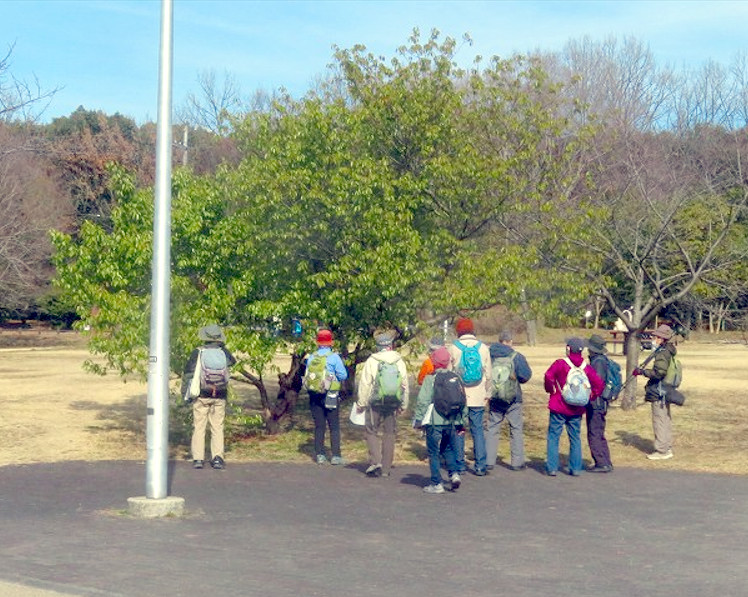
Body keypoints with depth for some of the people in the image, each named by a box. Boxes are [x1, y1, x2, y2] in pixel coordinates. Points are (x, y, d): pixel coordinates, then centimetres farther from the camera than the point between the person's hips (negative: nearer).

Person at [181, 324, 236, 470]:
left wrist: (185, 392, 7)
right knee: (217, 428, 7)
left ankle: (198, 458, 1)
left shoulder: (198, 352, -4)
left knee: (199, 427, 5)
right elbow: (232, 361, 24)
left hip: (201, 395, -1)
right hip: (219, 397, 2)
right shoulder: (224, 352, 2)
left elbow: (188, 374, -3)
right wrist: (222, 347, 23)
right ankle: (217, 457, -3)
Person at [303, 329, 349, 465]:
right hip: (330, 396, -4)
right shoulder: (334, 357, -10)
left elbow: (307, 375, 8)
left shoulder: (311, 357, 2)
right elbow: (343, 375, -8)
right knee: (334, 426, 2)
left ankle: (320, 455, 9)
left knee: (319, 426, 9)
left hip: (314, 396, 4)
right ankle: (335, 456, -1)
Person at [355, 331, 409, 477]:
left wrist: (361, 404, 4)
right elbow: (405, 385, 11)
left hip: (375, 403, -3)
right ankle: (386, 468, 12)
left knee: (371, 431, 7)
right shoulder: (399, 362, 4)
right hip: (393, 404, 3)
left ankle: (375, 461, -8)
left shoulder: (372, 361, -7)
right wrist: (403, 405, 22)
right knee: (390, 434, 9)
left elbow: (364, 384, -5)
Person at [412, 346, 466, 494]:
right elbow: (463, 401, 13)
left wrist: (418, 420, -2)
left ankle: (436, 484, 3)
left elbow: (422, 402, -10)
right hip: (452, 421, 5)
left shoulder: (430, 379, -8)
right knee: (449, 449, 21)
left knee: (434, 453, 3)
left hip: (435, 422, -5)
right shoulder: (455, 378, 8)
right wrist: (462, 423, 19)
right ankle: (454, 473, 4)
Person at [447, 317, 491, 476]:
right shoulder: (483, 348, 3)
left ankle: (459, 464, 9)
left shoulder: (453, 348, -3)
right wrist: (487, 394, 18)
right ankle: (480, 466, 3)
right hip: (478, 398, 2)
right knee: (478, 430, 6)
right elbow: (488, 375, 7)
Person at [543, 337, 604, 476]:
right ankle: (576, 468, 13)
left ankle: (552, 468, 1)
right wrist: (590, 397, 10)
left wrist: (551, 391, -5)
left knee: (553, 436, 4)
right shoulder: (587, 368, 3)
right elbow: (600, 384, 0)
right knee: (575, 438, 13)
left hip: (559, 407, -4)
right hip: (577, 409, 4)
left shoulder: (560, 364, -9)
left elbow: (548, 377, -21)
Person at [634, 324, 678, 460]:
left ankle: (661, 451, -1)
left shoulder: (662, 353, -18)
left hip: (658, 393, -10)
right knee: (666, 420, 16)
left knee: (659, 421, -5)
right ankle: (667, 448, 23)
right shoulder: (669, 352, 13)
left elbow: (659, 373, -25)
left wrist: (642, 372, -17)